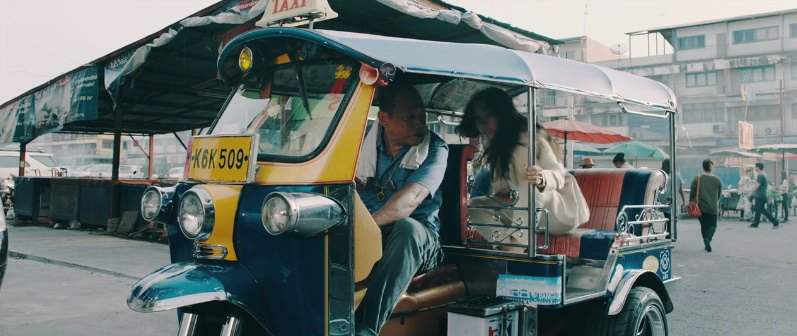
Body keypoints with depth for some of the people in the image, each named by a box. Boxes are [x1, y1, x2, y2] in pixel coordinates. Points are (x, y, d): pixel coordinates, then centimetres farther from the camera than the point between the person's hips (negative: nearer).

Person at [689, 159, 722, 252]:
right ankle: (708, 239, -17)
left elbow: (692, 193, -3)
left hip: (701, 207, 1)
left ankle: (706, 243, 17)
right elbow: (719, 194, 11)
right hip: (713, 207, 0)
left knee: (704, 225, 14)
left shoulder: (697, 179, -4)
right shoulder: (717, 180, 0)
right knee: (712, 225, 9)